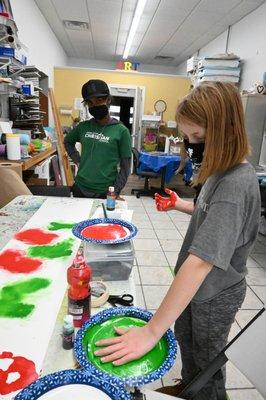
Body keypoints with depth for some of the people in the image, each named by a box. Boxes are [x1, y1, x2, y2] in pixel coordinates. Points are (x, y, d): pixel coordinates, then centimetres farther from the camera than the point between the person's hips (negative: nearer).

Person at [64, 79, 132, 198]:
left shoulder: (121, 131, -9)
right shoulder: (83, 127, 2)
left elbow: (125, 166, -7)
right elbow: (68, 141, 21)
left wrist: (116, 191, -13)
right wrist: (77, 160, 6)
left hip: (105, 192, -3)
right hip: (80, 188, 4)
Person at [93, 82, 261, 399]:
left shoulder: (236, 184, -33)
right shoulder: (223, 170, -4)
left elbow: (202, 262, -40)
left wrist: (151, 331, -38)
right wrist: (179, 205, -4)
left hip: (216, 293, -8)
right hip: (195, 284, 8)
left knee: (207, 359, 20)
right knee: (184, 339, 29)